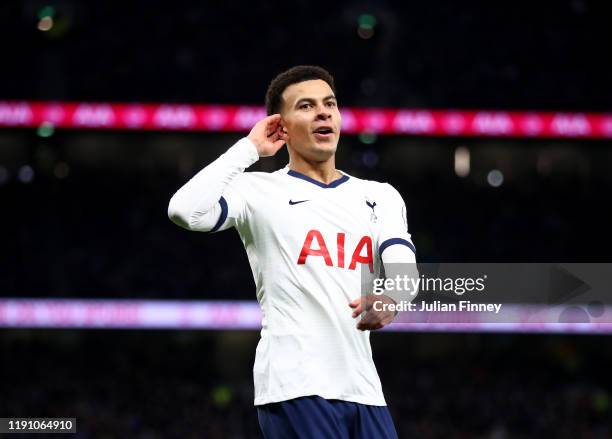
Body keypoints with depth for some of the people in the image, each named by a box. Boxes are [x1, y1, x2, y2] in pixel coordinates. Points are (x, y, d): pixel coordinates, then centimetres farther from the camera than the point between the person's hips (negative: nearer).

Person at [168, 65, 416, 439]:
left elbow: (403, 268, 0)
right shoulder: (260, 191, 4)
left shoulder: (380, 196, 17)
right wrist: (249, 148, -3)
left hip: (363, 388, 5)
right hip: (295, 388, -5)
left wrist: (390, 298, -25)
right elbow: (186, 211, -14)